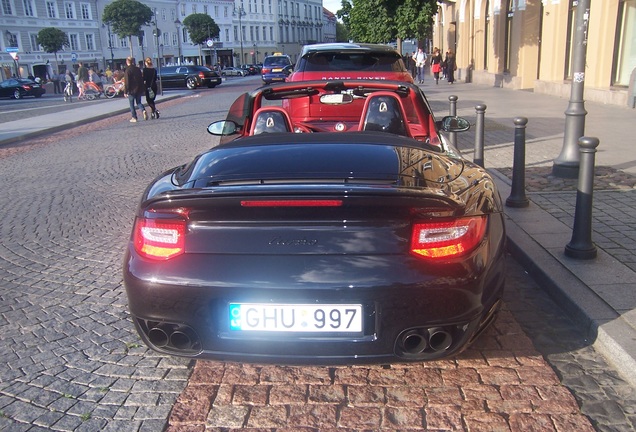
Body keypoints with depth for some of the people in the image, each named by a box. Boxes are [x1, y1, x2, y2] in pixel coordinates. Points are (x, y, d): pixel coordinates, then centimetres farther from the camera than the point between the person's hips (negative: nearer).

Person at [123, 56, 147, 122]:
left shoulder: (127, 70, -13)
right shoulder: (138, 69, 4)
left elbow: (126, 82, -14)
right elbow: (141, 79, 10)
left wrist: (125, 91, -9)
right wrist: (142, 89, 17)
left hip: (131, 90, -5)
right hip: (139, 89, 5)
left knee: (132, 104, 5)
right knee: (138, 102, 16)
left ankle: (134, 118, 6)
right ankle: (143, 110, -11)